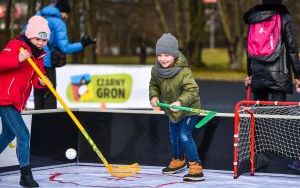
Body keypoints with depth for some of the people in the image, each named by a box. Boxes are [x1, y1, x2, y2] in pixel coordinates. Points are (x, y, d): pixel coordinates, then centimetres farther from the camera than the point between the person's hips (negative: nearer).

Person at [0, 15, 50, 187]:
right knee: (23, 135, -15)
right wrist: (18, 59, -41)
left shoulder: (38, 54, 12)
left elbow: (35, 79, 8)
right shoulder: (16, 45, -14)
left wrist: (41, 81, -14)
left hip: (16, 102, 10)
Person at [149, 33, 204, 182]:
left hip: (189, 109, -7)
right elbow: (154, 85, 6)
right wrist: (154, 96, -12)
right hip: (172, 111, 7)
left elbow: (192, 91, -38)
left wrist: (180, 102, -53)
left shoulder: (184, 72, -32)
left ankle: (196, 168, -14)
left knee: (185, 136, -20)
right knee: (174, 137, 21)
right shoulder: (156, 70, -12)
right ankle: (178, 161, 46)